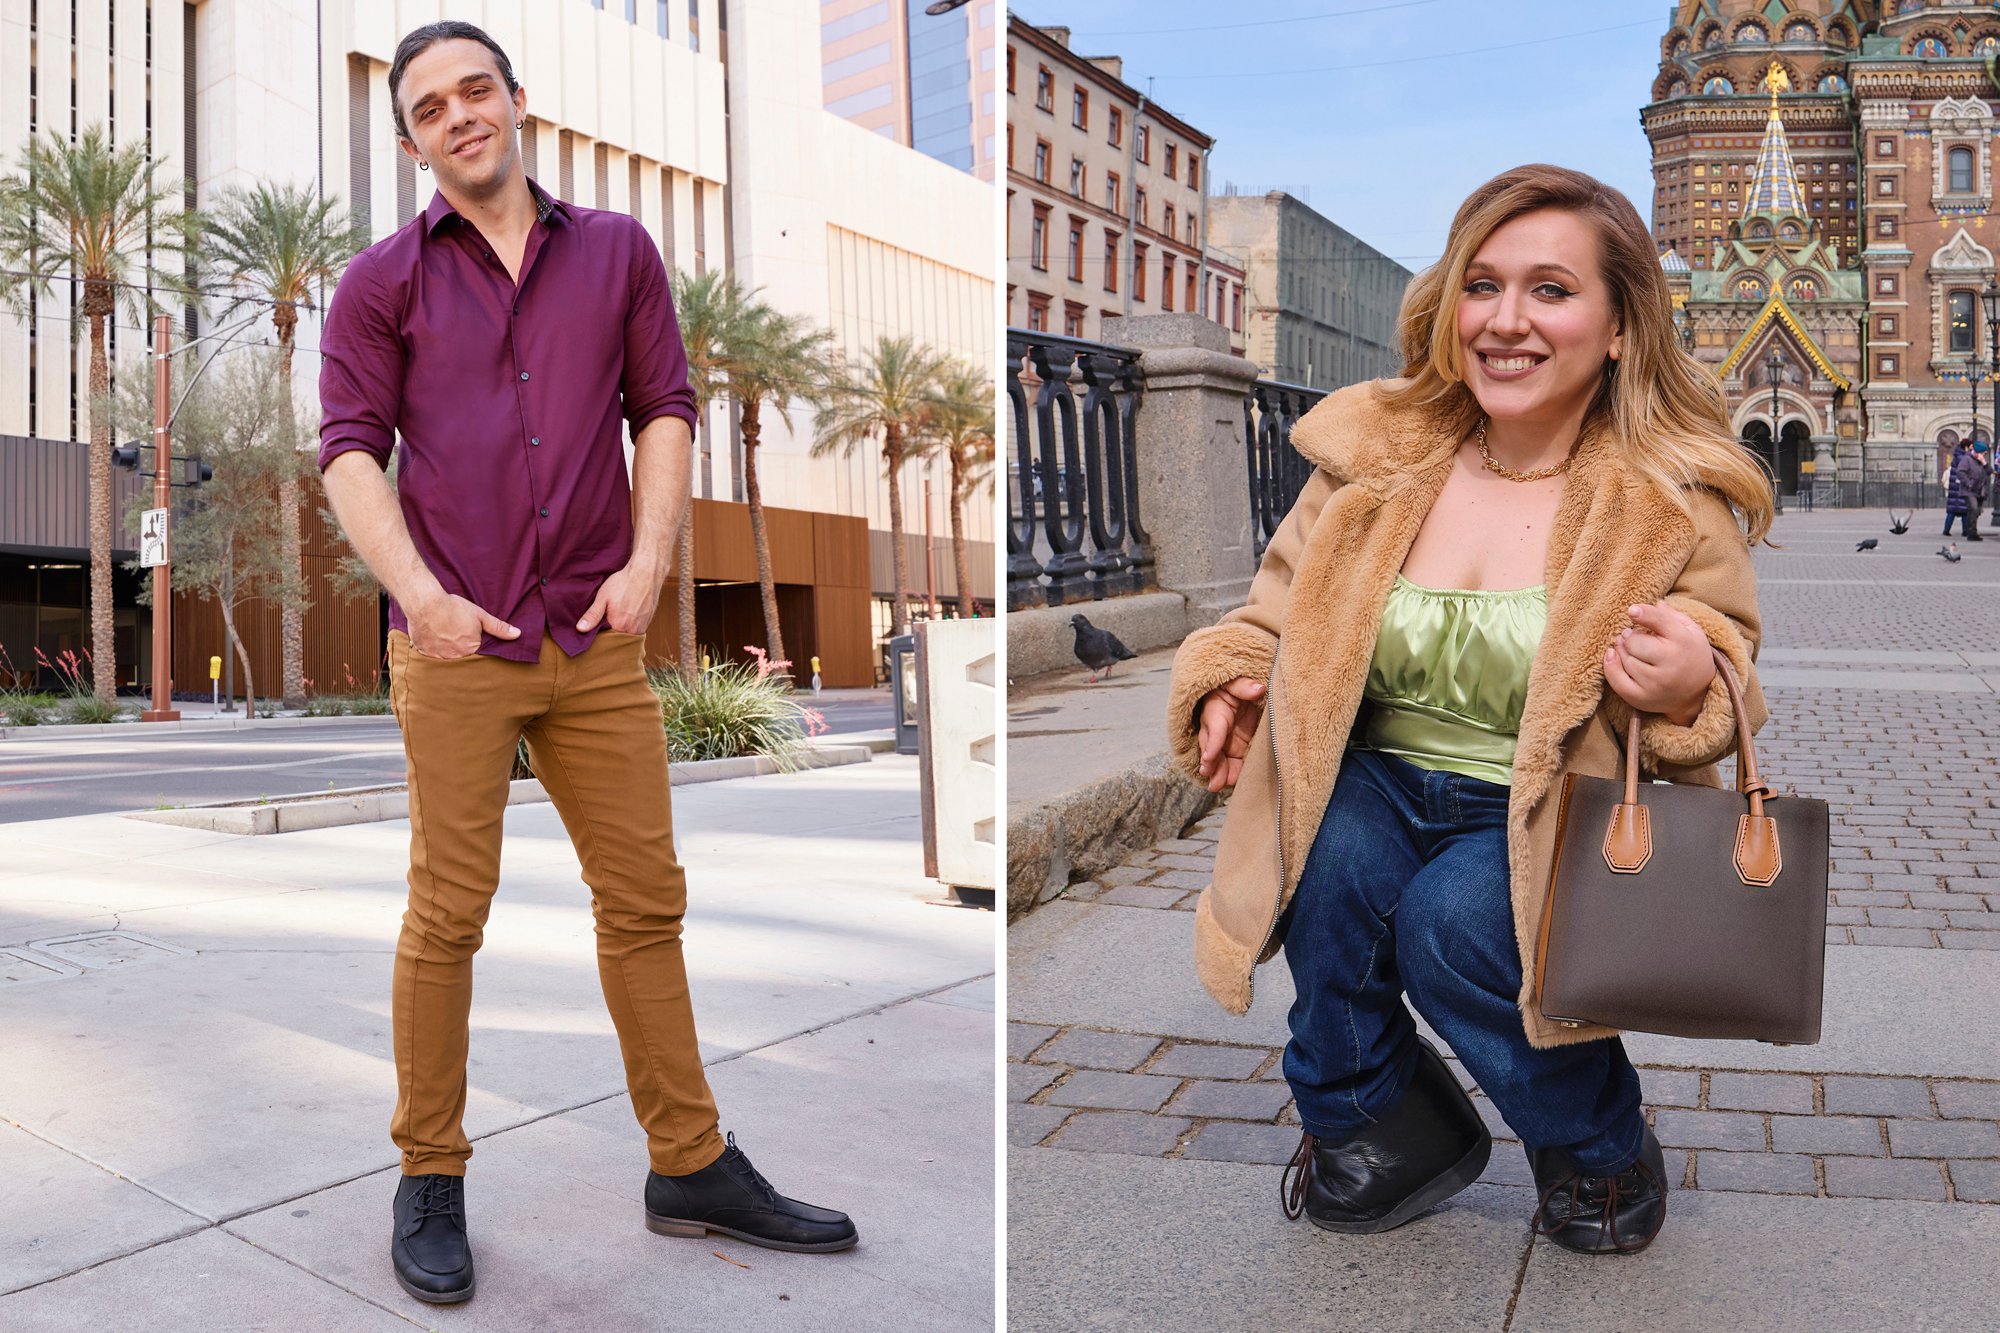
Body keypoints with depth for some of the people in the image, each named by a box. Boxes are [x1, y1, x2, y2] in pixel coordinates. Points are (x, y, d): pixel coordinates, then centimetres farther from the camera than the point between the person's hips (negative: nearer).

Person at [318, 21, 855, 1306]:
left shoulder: (618, 250, 13)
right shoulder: (385, 280, 7)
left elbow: (664, 410, 10)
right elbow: (351, 449, 1)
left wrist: (649, 559, -3)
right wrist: (418, 593, -13)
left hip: (599, 639, 2)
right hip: (457, 645, -2)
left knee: (646, 898, 6)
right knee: (449, 911, 2)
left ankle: (692, 1165, 19)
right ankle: (431, 1181, 18)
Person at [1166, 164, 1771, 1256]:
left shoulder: (1678, 500, -6)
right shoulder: (1375, 450, 0)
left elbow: (1721, 702, 3)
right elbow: (1286, 605, 12)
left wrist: (1687, 692, -22)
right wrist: (1232, 676, -11)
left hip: (1554, 826, -2)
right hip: (1376, 785, 3)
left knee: (1453, 924, -30)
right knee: (1333, 860, -29)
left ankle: (1599, 1148, 5)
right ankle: (1370, 1125, 1)